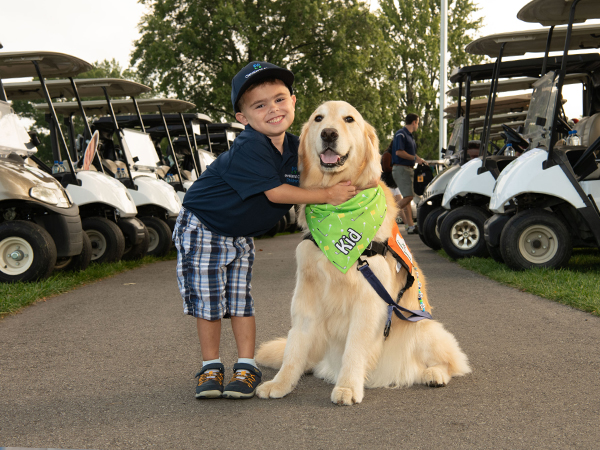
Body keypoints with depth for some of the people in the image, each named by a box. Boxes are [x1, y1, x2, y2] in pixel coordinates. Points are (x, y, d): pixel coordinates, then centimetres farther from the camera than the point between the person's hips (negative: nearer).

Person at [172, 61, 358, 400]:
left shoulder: (296, 148, -5)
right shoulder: (248, 149, -30)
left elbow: (310, 183, 7)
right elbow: (274, 192, -33)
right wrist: (327, 195, -29)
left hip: (242, 235, 5)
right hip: (203, 227, -5)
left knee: (241, 299, 5)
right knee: (208, 300, 1)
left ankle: (247, 366, 14)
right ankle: (212, 367, 15)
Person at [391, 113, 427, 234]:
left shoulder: (410, 136, 20)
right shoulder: (400, 134, -10)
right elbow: (399, 152, -20)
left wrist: (420, 160, 13)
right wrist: (415, 158, -14)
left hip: (408, 169, 10)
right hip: (400, 168, -10)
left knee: (407, 197, 8)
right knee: (408, 196, -17)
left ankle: (410, 226, 8)